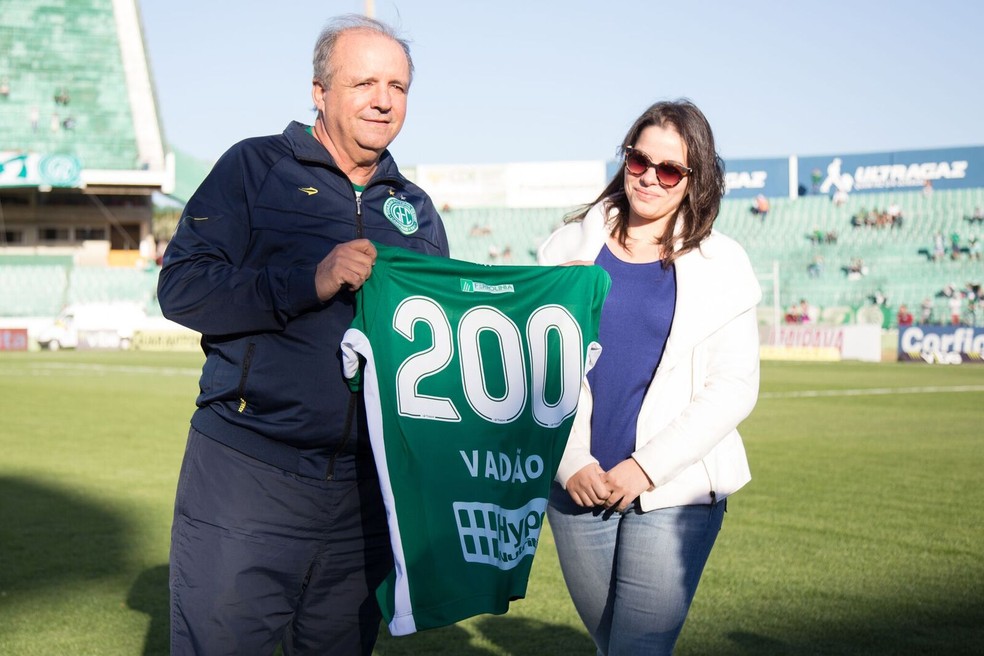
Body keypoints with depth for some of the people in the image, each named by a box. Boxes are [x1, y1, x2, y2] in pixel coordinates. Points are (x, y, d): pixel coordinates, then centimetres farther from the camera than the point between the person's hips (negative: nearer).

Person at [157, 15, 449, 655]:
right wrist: (309, 282, -18)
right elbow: (181, 286, -8)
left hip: (365, 492, 4)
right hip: (247, 476, -4)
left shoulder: (416, 208, 15)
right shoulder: (257, 167, 2)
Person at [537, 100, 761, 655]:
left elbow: (734, 386, -5)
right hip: (578, 485, 2)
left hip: (675, 492, -2)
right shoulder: (573, 246, 5)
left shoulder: (719, 266, 0)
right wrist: (570, 462, -7)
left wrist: (647, 466, -12)